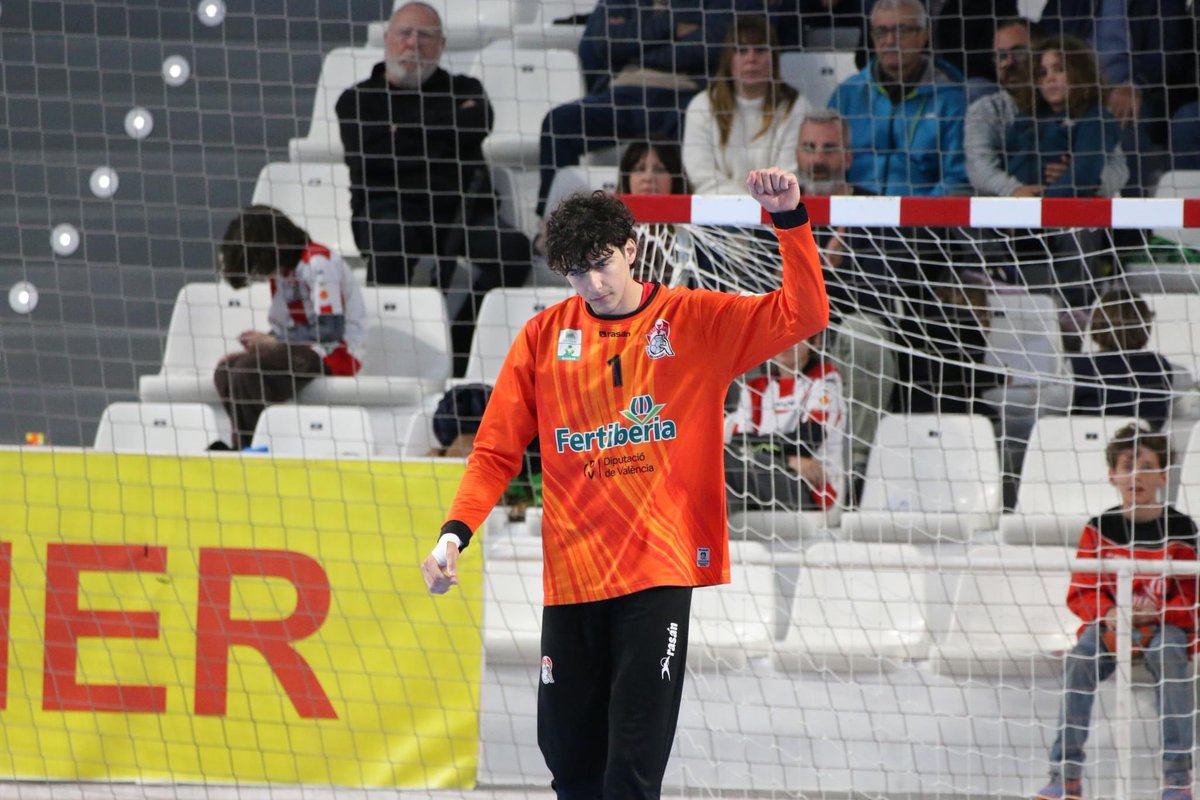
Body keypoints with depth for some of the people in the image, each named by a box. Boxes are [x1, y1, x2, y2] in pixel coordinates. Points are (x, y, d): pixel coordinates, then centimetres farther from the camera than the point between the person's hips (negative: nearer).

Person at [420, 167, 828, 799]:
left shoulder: (695, 321, 1)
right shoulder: (545, 337, 5)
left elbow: (802, 315, -6)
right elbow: (497, 451, 7)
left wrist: (790, 220, -18)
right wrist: (456, 532, -6)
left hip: (658, 572, -3)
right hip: (571, 575, 3)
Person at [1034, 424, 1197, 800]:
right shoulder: (1100, 530, 4)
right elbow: (1081, 593, 5)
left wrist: (1158, 610, -19)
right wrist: (1107, 613, -17)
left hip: (1165, 624, -2)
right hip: (1109, 624, 2)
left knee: (1170, 656, -36)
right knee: (1080, 660, -30)